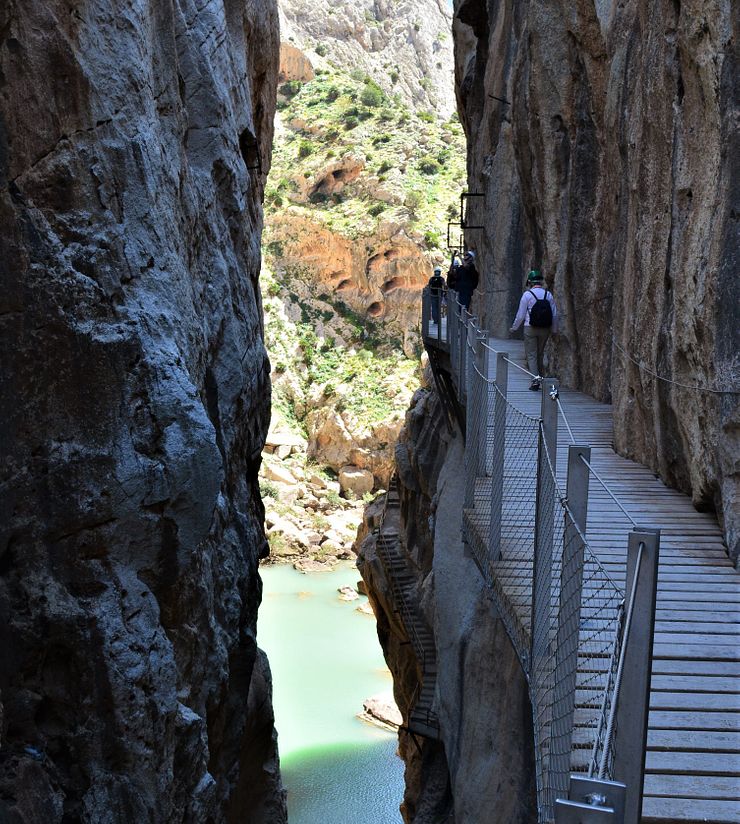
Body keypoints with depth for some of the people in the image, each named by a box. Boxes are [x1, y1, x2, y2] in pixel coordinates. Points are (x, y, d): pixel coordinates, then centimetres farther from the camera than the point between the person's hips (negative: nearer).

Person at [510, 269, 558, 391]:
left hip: (530, 328, -4)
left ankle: (535, 377, -16)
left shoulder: (527, 295, -8)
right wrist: (554, 329, 17)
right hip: (545, 329, 4)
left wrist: (514, 327, 8)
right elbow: (554, 314, 4)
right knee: (540, 354, 17)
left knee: (531, 355, 0)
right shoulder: (548, 295, 1)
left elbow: (521, 314, -6)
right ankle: (540, 376, 23)